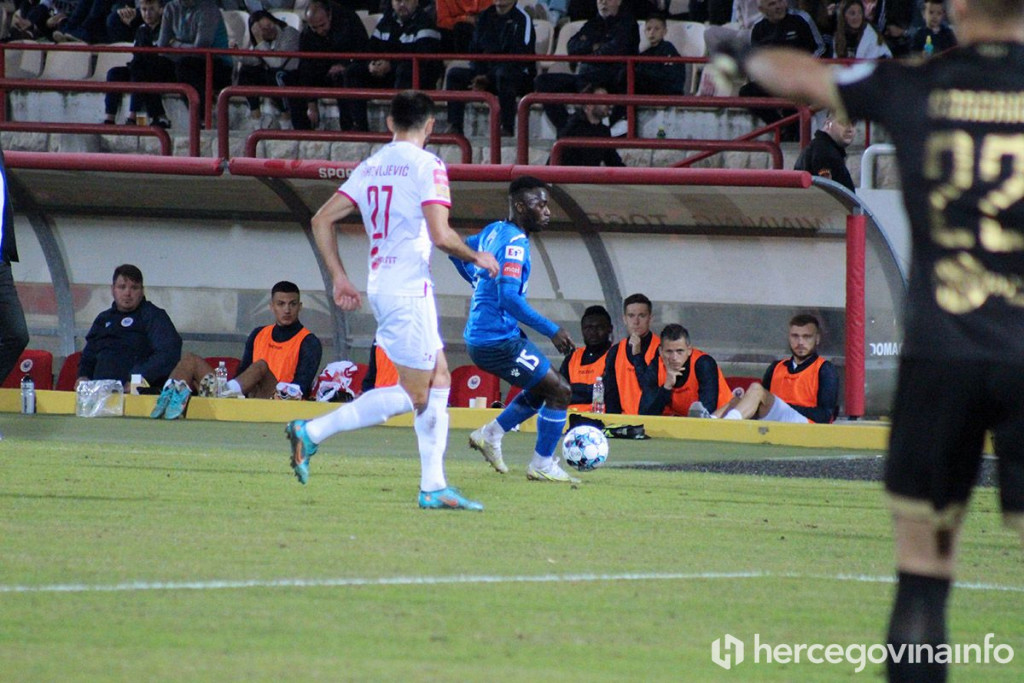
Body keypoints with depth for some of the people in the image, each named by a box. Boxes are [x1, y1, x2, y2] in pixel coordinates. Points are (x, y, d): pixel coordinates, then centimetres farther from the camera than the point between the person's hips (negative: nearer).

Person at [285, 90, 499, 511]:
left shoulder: (370, 167, 13)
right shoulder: (426, 165, -9)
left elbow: (322, 220, 12)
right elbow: (441, 235, -17)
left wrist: (339, 277, 15)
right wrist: (476, 258, 1)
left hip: (380, 283, 9)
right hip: (409, 286, -9)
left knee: (439, 381, 14)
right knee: (414, 395, -4)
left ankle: (433, 487, 12)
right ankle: (312, 432, -9)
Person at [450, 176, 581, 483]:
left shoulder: (494, 231, 10)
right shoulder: (515, 242, -18)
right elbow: (509, 298, -28)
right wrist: (552, 331, -24)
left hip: (478, 337, 10)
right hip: (498, 340, -10)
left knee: (545, 387, 22)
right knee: (560, 391, -4)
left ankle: (490, 435, 22)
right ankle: (541, 465, 3)